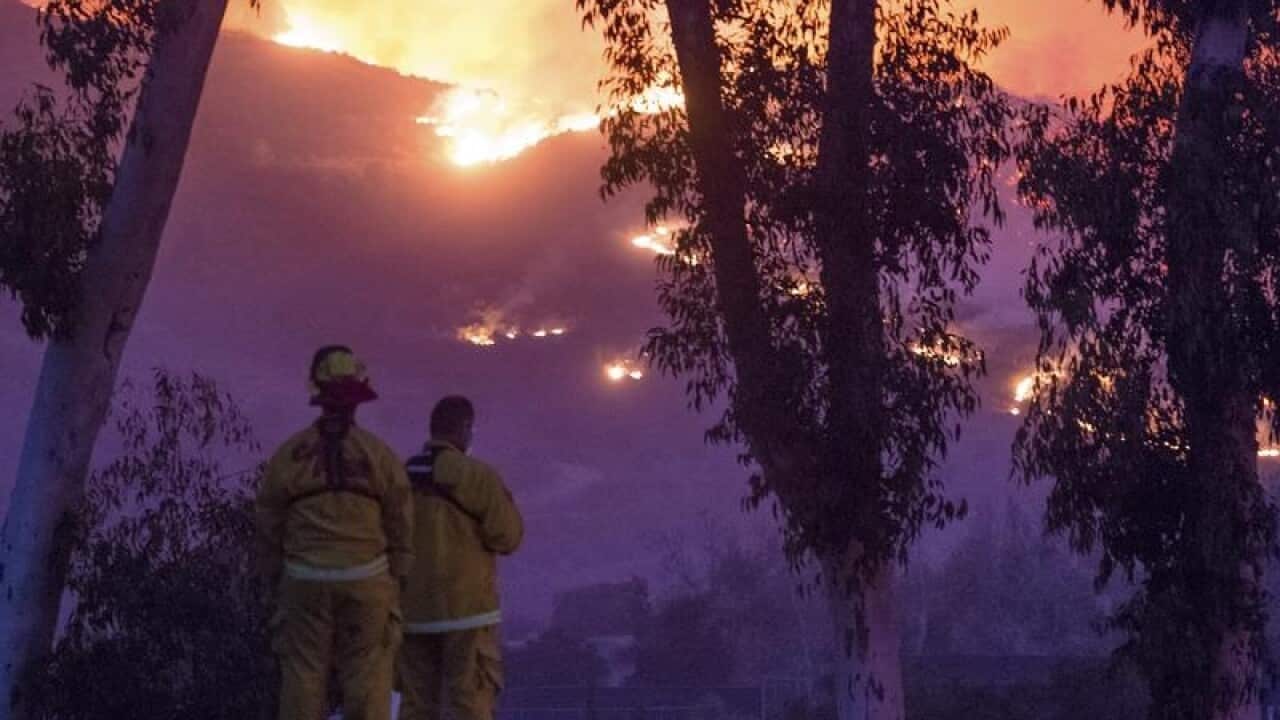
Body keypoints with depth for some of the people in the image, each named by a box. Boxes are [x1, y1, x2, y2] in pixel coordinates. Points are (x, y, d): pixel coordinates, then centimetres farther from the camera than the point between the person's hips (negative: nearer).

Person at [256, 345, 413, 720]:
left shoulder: (287, 456, -2)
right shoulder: (379, 454, -5)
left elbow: (270, 523, 4)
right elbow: (401, 524, -1)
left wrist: (278, 572, 17)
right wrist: (396, 580, 10)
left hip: (304, 580, 1)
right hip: (365, 580, -1)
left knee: (303, 675, 7)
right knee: (366, 676, 3)